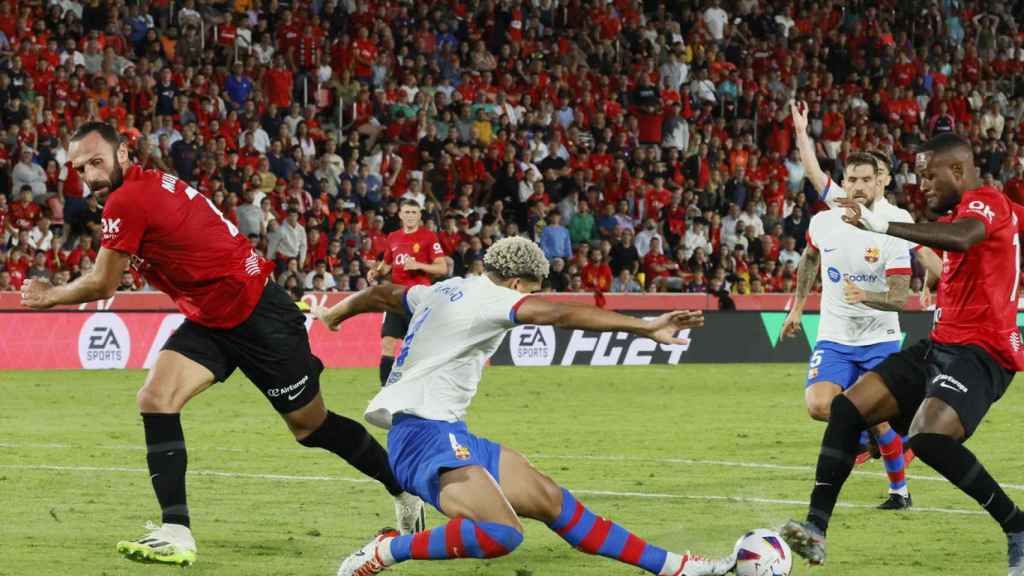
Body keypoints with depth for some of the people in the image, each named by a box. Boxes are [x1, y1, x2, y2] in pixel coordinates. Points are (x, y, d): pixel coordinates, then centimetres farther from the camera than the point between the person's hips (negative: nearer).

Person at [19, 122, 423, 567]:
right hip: (210, 320, 9)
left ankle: (405, 491, 28)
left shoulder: (127, 200, -21)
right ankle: (176, 534, -12)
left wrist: (50, 295, 5)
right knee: (155, 400, -10)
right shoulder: (153, 184, 4)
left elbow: (102, 285, -12)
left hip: (257, 313, -9)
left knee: (310, 425, 6)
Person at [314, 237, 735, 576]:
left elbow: (381, 295, 36)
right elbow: (561, 314, -21)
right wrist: (645, 327, -27)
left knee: (551, 500, 6)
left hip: (448, 434, 11)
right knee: (502, 533, -30)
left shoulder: (443, 292, 19)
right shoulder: (485, 297, -9)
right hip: (427, 435, -11)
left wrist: (334, 314, 57)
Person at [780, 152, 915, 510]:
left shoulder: (892, 232, -15)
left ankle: (900, 491, 17)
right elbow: (810, 259, 21)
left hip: (880, 339, -2)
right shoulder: (823, 223, -4)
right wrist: (797, 307, 23)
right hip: (834, 338, 2)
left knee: (879, 423, -7)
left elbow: (899, 298, -18)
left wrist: (865, 297, -37)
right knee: (818, 406, -21)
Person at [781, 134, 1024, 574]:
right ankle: (815, 530, -3)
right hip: (941, 344, 10)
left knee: (929, 438, -30)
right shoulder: (960, 211, 21)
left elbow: (961, 238, -34)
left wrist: (883, 225, -37)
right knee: (848, 408, 0)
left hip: (979, 351, -10)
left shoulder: (987, 202, -11)